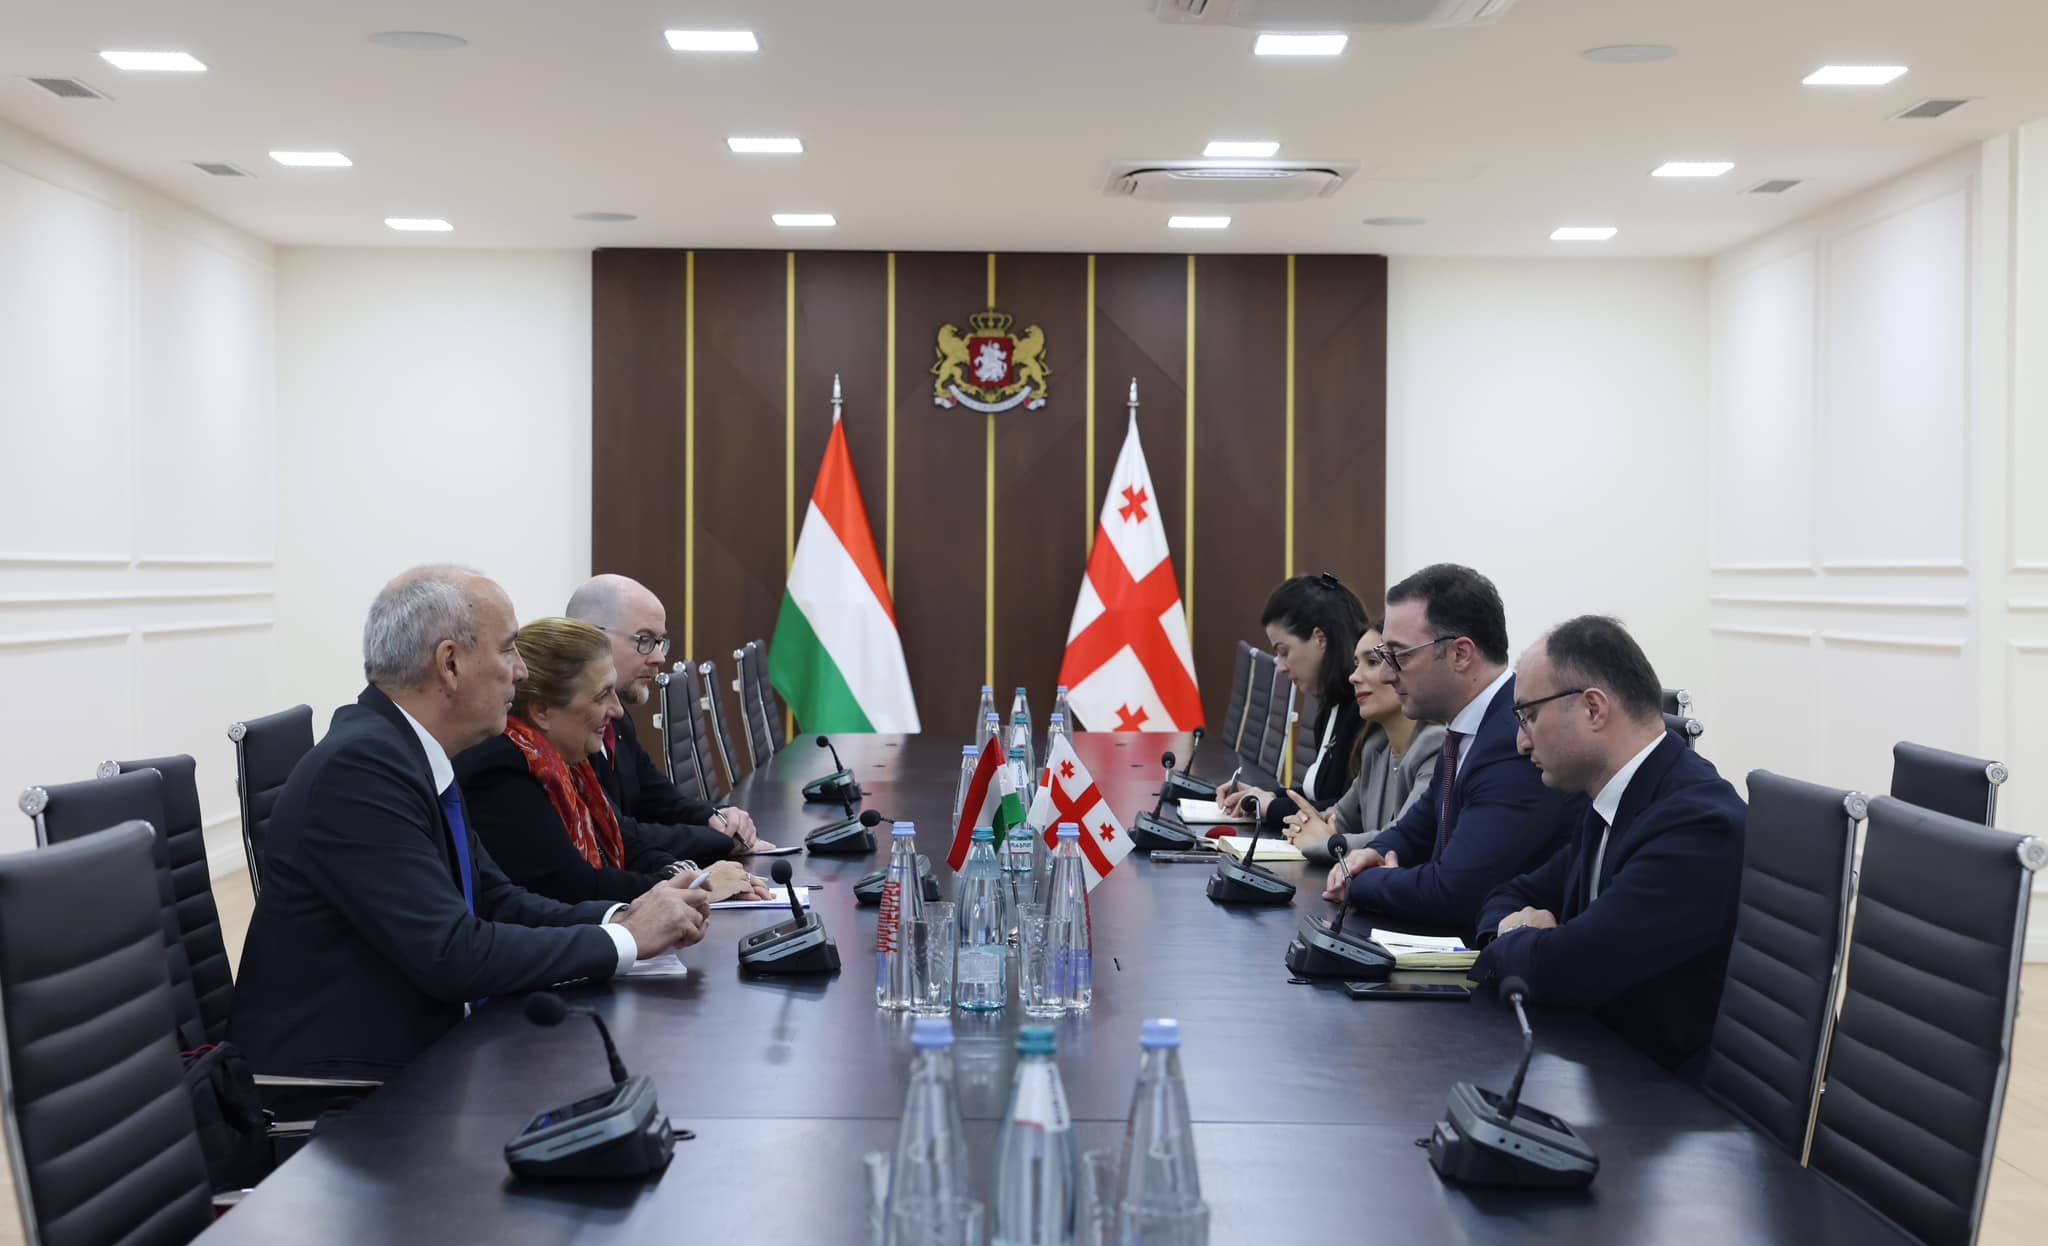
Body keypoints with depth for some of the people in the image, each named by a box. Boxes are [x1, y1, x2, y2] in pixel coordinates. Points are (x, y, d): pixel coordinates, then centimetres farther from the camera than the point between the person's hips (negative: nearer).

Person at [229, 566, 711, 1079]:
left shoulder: (400, 751, 7)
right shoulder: (356, 767, -21)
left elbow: (495, 900, 11)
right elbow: (452, 955, -25)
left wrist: (621, 916, -5)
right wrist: (623, 940, -16)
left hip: (414, 1049, 9)